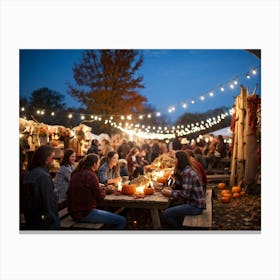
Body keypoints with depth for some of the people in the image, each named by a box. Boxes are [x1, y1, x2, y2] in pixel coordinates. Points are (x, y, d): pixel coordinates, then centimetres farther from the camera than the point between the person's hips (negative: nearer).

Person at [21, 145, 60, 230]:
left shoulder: (28, 174, 6)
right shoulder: (43, 176, -21)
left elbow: (24, 199, 14)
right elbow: (50, 203, -22)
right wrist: (56, 224, -14)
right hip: (45, 223, -9)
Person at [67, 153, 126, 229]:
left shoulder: (76, 174, 6)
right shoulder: (91, 175, -17)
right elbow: (100, 197, -13)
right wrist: (102, 188, 7)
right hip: (86, 214, -9)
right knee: (122, 221, -5)